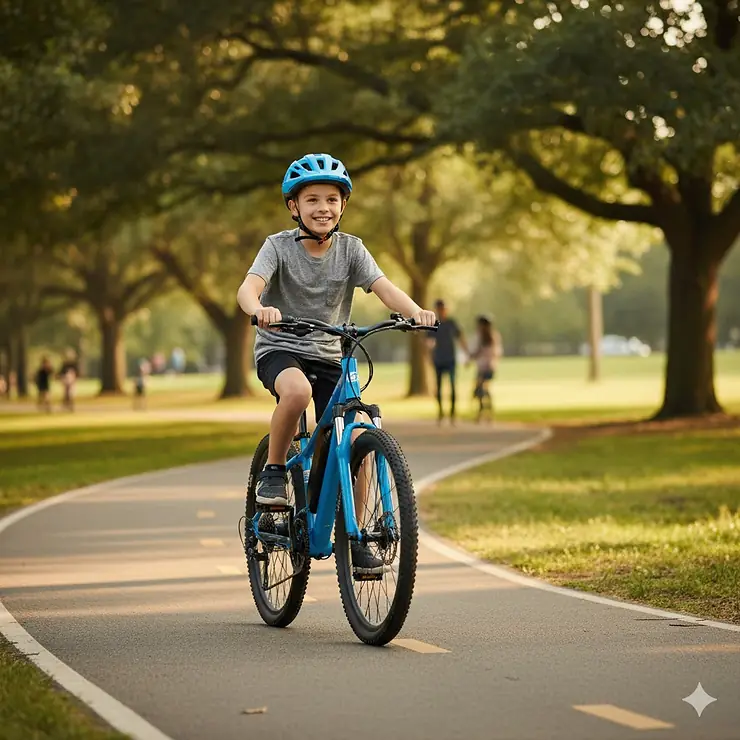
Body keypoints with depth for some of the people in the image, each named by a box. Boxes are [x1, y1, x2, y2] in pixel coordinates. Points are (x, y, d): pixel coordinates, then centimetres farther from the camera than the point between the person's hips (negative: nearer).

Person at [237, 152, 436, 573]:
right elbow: (248, 287, -25)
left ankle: (353, 538, 7)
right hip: (280, 350, -3)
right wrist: (260, 310, -50)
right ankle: (274, 471, -13)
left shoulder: (350, 248, -1)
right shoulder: (279, 246, -9)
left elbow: (383, 286, -15)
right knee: (298, 391, -38)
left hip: (329, 357, 3)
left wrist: (415, 311, -36)